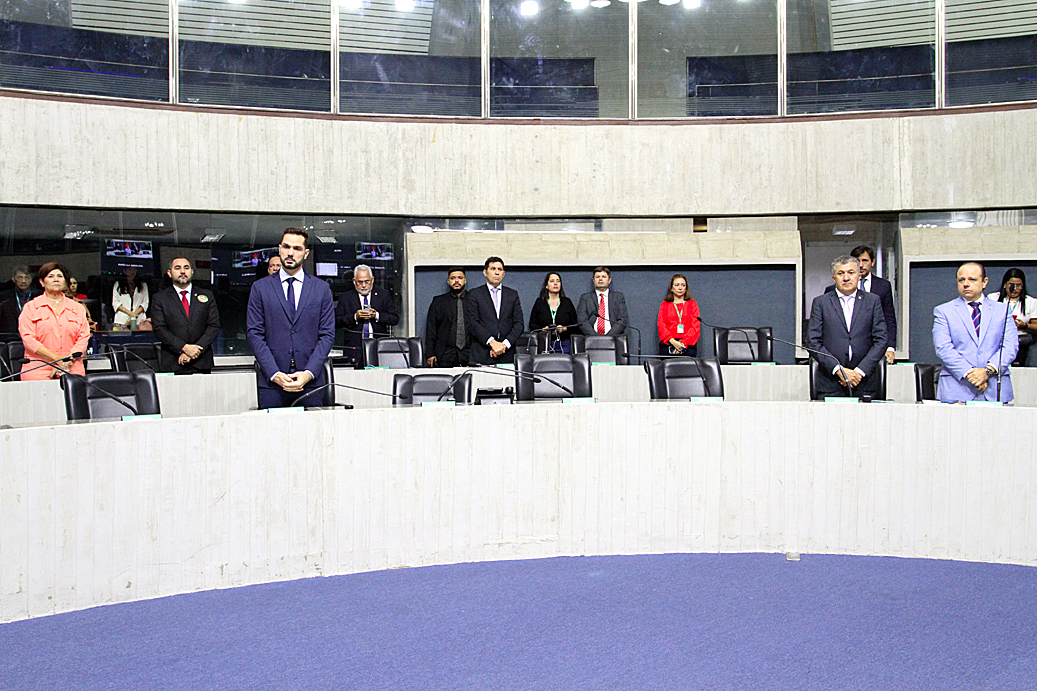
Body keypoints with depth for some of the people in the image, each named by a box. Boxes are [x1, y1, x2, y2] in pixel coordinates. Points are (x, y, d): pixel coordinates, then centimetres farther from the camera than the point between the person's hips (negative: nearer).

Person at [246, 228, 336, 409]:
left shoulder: (321, 289, 9)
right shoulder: (260, 287, 8)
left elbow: (327, 335, 4)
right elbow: (254, 334, 2)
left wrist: (309, 372, -9)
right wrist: (275, 374, -10)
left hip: (311, 382, 0)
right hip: (272, 383, 0)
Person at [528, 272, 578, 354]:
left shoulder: (567, 302, 12)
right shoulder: (539, 302, 10)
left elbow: (575, 325, 9)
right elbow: (532, 325, 7)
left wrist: (564, 329, -11)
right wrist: (543, 329, -13)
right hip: (544, 343, -1)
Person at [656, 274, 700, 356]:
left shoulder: (692, 304, 19)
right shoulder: (664, 305, 20)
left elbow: (695, 326, 7)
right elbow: (661, 325, 7)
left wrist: (684, 343, -10)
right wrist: (673, 341, -12)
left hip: (688, 345, 0)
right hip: (667, 344, 0)